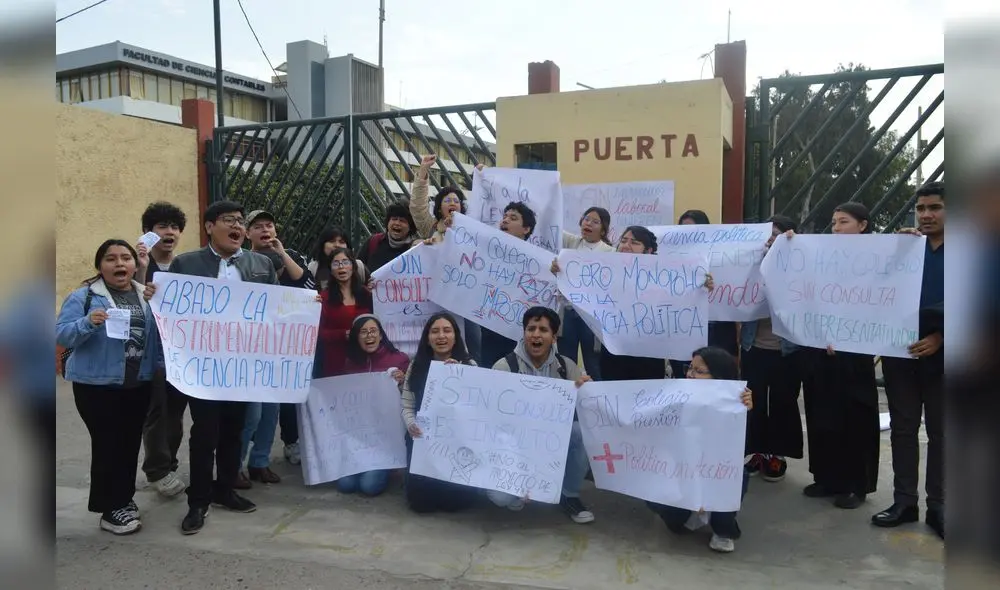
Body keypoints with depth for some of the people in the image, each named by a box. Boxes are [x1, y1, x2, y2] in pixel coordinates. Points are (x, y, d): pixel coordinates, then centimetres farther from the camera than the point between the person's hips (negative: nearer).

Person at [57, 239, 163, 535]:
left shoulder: (147, 296, 8)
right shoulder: (84, 296, -5)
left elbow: (159, 334, 14)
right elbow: (61, 334, -11)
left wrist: (164, 366, -2)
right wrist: (88, 323, -29)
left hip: (139, 384, 5)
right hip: (98, 385, -4)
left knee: (131, 443, 12)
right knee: (107, 444, -2)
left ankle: (124, 499, 28)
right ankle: (110, 509, 10)